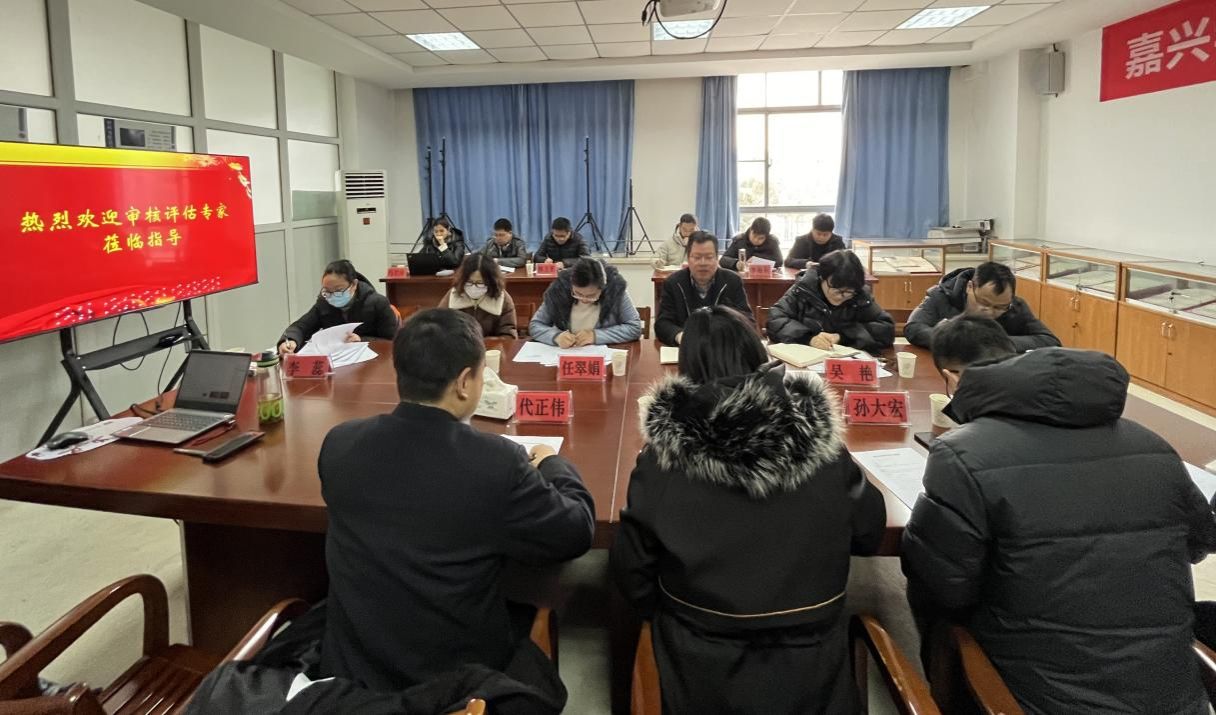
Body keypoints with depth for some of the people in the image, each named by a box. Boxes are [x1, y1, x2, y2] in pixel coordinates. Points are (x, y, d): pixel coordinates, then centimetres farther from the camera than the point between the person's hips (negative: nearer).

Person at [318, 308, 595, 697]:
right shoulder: (497, 461, -26)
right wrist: (554, 466, 7)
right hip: (458, 676, -3)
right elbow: (577, 532, -11)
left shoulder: (338, 443, -12)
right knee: (528, 615, 26)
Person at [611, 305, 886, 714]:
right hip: (810, 663, 1)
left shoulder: (663, 454, -18)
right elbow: (869, 535, 2)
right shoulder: (819, 435, -15)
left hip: (701, 670, -1)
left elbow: (630, 569, -7)